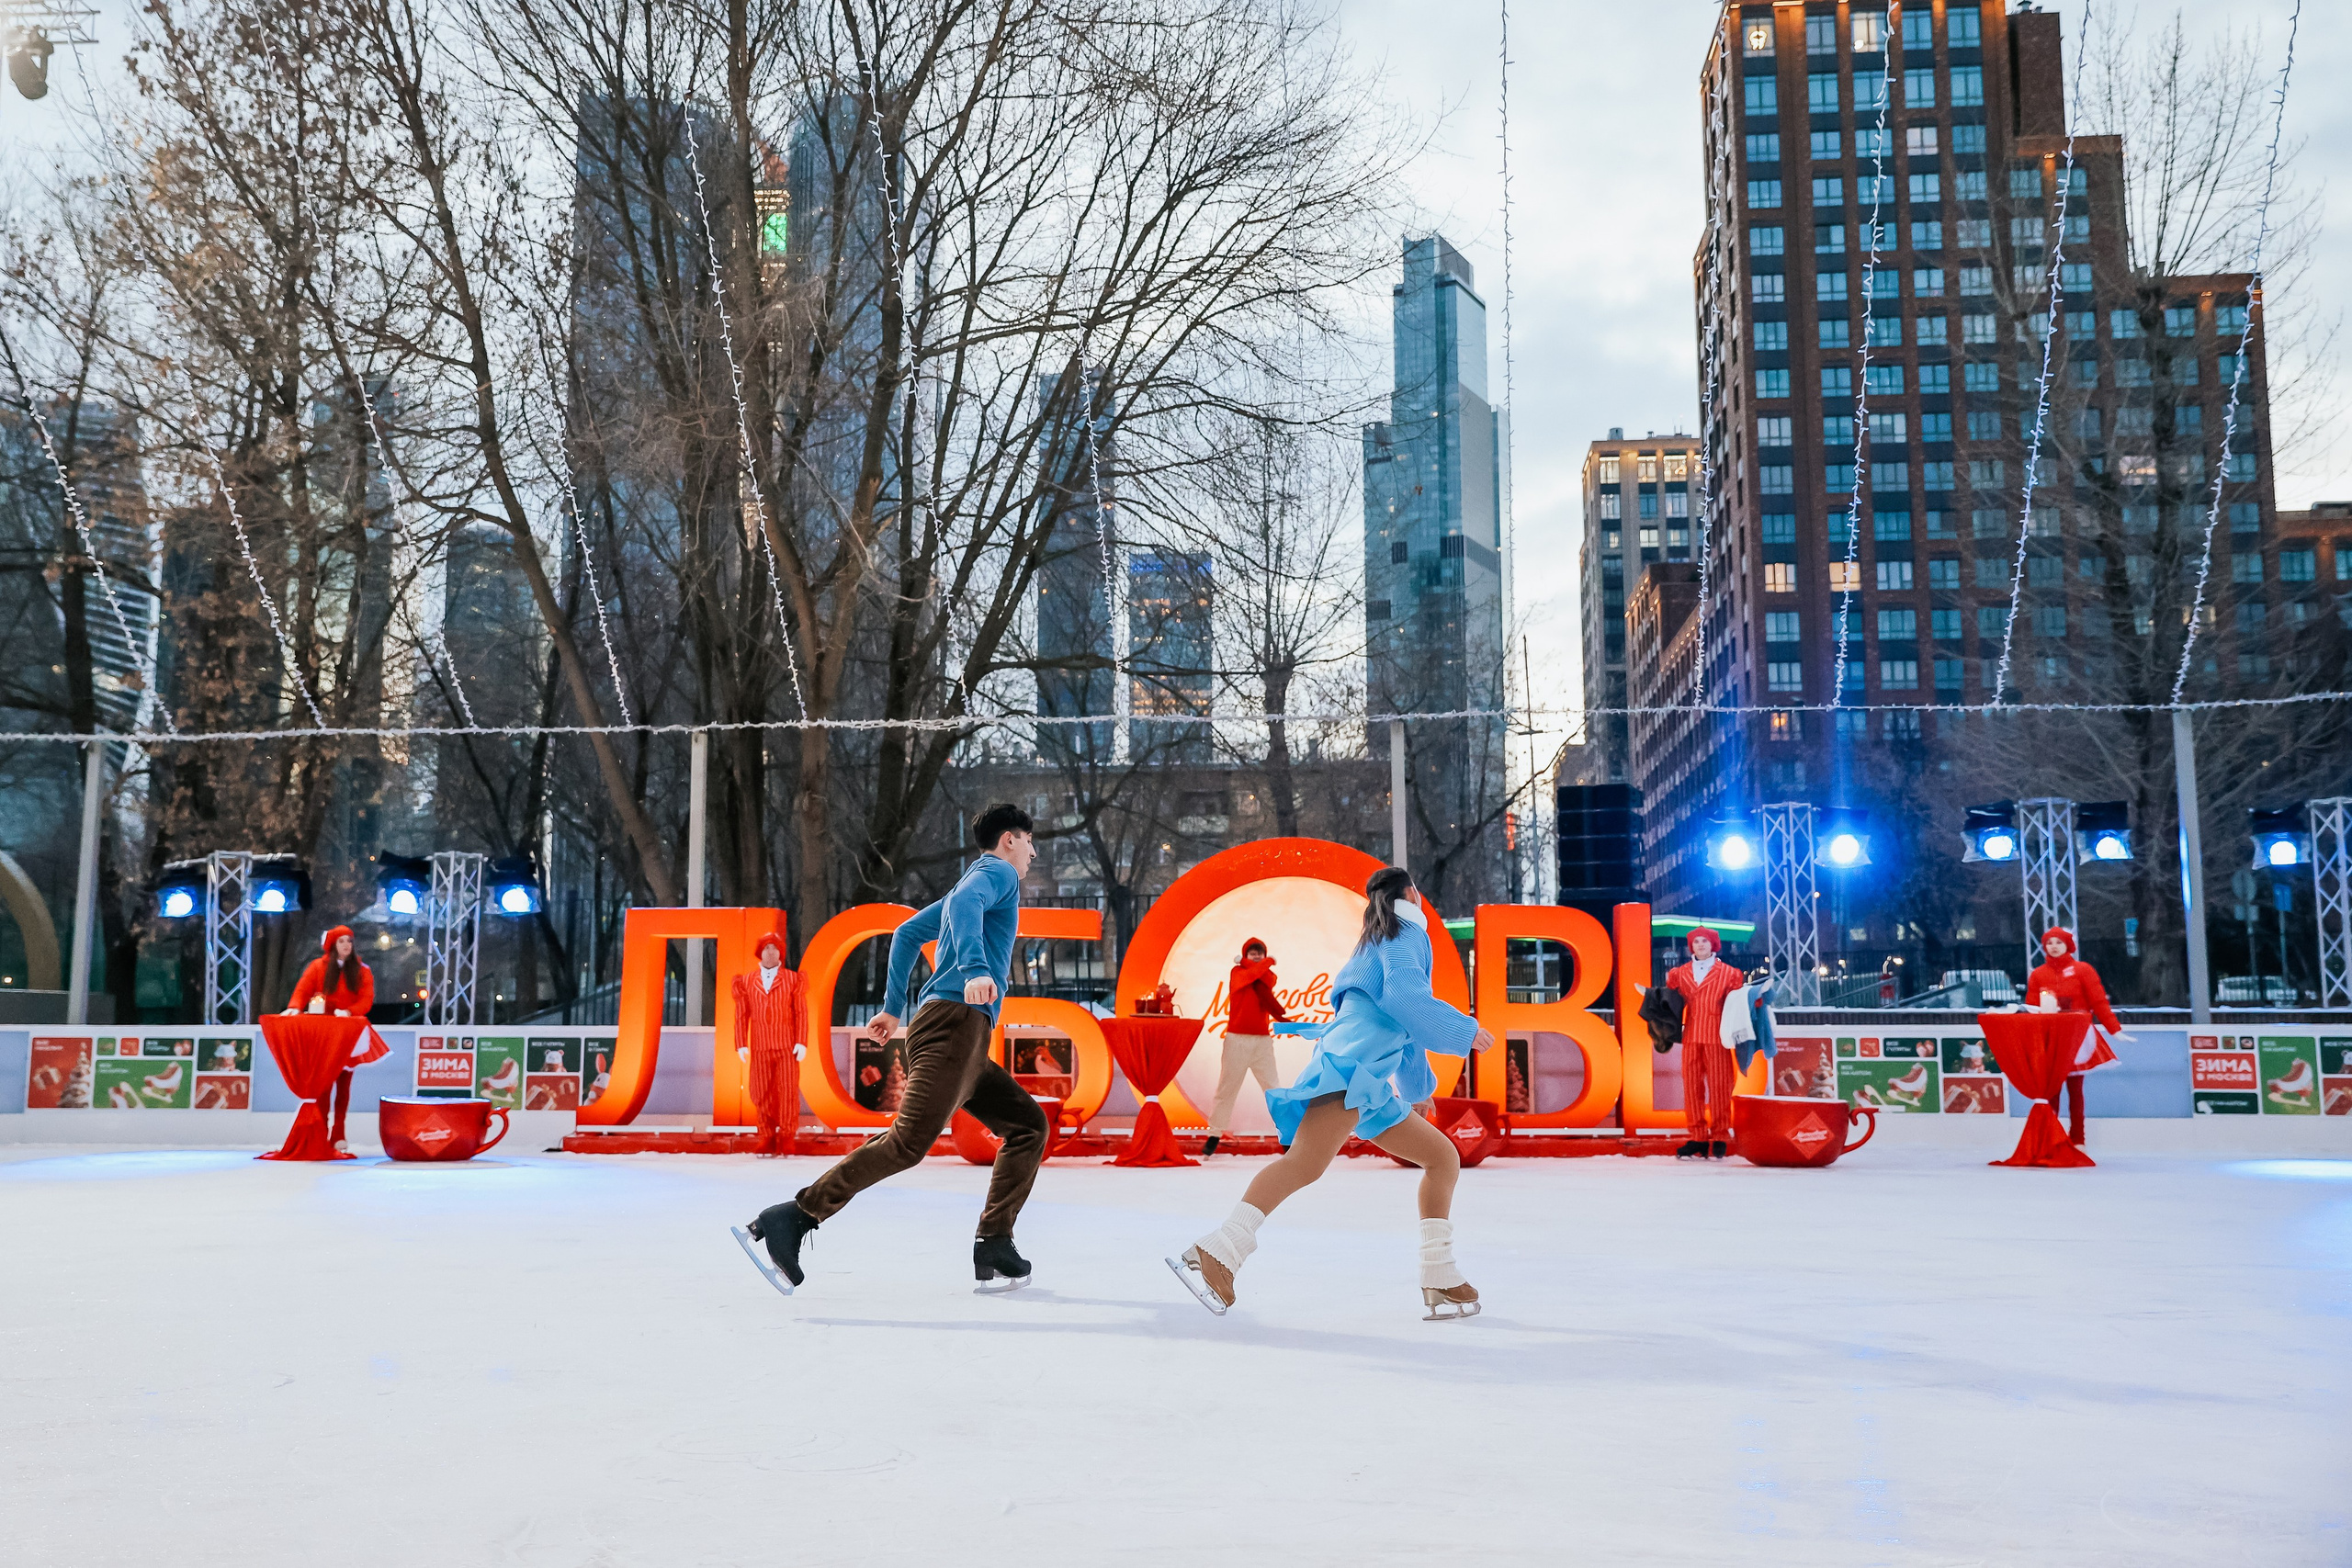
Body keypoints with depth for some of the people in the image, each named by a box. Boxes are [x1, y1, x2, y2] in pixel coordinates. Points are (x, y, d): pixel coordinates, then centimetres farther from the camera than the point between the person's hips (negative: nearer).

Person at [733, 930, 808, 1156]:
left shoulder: (792, 980, 6)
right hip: (760, 1048, 2)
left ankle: (787, 1137, 2)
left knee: (788, 1091, -4)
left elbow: (802, 1013, 2)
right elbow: (741, 1015, 7)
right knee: (761, 1093, 1)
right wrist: (741, 1044, 0)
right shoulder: (747, 982, 10)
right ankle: (767, 1137, 7)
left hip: (788, 1046, -2)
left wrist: (802, 1042, -6)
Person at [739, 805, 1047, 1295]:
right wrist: (974, 969, -36)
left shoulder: (978, 880, 30)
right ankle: (789, 1221, -22)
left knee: (1028, 1125, 10)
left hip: (963, 1038, 10)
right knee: (909, 1142, -20)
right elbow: (964, 903, -20)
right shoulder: (998, 872, 3)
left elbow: (907, 933, 34)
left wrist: (893, 1007, 33)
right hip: (955, 1020, -10)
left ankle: (993, 1252, 2)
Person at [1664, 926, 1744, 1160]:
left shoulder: (1728, 973, 7)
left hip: (1716, 1037, -3)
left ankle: (1720, 1140, 1)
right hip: (1691, 1037, 3)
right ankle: (1698, 1138, 4)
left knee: (1718, 1087, -4)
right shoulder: (1680, 973, 14)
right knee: (1691, 1086, -1)